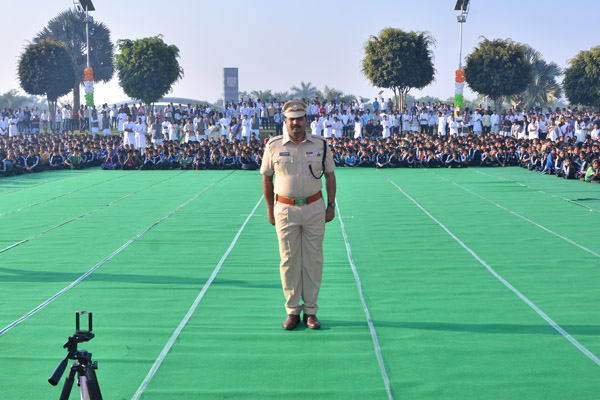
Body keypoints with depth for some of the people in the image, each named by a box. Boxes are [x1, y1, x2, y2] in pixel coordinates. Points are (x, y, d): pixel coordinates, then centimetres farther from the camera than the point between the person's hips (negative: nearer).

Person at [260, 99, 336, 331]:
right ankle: (292, 310, 13)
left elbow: (330, 176, 10)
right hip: (285, 209, 0)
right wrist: (270, 208, 8)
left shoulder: (320, 145, 3)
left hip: (314, 208, 1)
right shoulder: (273, 146, 1)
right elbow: (266, 177, 9)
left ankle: (310, 310, 13)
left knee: (313, 259, 3)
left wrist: (331, 205, 5)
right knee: (289, 260, 3)